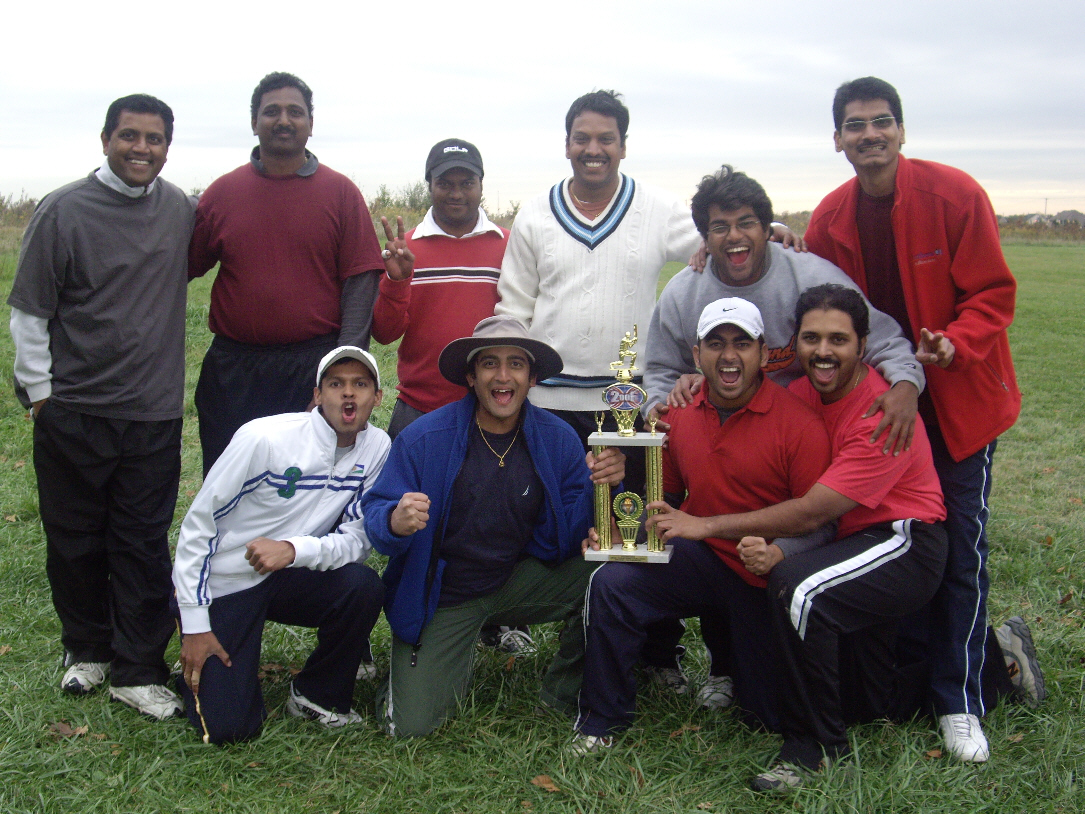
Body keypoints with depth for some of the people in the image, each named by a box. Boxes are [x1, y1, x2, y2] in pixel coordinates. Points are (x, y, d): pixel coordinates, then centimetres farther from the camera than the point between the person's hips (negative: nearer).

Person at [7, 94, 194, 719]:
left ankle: (139, 670, 14)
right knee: (74, 540, 10)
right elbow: (29, 312, 0)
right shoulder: (63, 210, -4)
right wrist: (39, 391, -1)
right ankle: (87, 649, 30)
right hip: (73, 411, -1)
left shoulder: (182, 210, 4)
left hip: (154, 414, 2)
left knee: (144, 543, 3)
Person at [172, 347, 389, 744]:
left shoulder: (377, 448, -9)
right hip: (223, 585, -4)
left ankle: (317, 695, -2)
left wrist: (294, 549, -30)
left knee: (364, 587, -27)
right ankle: (198, 666, 21)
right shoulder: (265, 438, -21)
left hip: (287, 577, 4)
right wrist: (196, 625, -14)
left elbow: (357, 539, -9)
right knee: (228, 727, -12)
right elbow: (198, 523, -15)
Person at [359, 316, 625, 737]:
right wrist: (394, 522, -39)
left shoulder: (557, 439, -6)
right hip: (441, 598, -2)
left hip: (519, 583, 2)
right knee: (411, 725, -14)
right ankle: (457, 664, 22)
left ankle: (565, 692, 3)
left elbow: (572, 534, -5)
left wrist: (601, 486, -25)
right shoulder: (424, 438, -15)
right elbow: (376, 513, -14)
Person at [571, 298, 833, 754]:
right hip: (701, 559, 3)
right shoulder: (680, 416, -1)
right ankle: (602, 723, -3)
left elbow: (821, 523, -16)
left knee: (772, 716, 4)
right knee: (611, 584, -24)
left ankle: (736, 657, 42)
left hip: (767, 578, -3)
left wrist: (777, 551, -37)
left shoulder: (798, 423, -17)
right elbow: (666, 497, 13)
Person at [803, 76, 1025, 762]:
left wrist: (955, 345, -27)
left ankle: (961, 702, 10)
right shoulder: (830, 218, 0)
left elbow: (993, 294, -11)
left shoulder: (955, 195, -12)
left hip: (957, 399, -4)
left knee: (961, 546, -1)